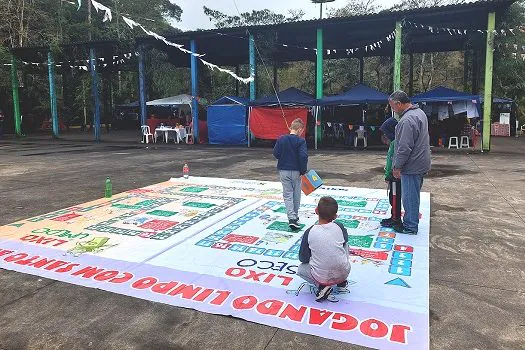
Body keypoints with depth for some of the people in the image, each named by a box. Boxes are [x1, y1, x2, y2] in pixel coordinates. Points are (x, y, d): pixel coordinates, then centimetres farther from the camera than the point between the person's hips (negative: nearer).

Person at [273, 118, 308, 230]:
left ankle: (291, 218, -10)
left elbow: (275, 154, -2)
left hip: (283, 170, 2)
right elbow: (303, 156, -19)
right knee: (296, 194, 15)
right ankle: (295, 216, 26)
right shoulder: (301, 141, -12)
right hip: (296, 171, -2)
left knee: (287, 195, 4)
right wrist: (303, 171, -9)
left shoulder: (281, 139, -3)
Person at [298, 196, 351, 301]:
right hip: (344, 273, 2)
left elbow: (303, 259, -2)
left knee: (300, 269, 29)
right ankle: (341, 281, 25)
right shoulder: (339, 227, -6)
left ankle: (322, 286, 3)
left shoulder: (309, 232, -11)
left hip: (321, 277, -2)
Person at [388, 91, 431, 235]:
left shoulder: (407, 120, -24)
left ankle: (410, 227, 12)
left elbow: (404, 148, -26)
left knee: (410, 197, 1)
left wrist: (397, 167, -15)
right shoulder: (420, 112, 11)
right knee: (413, 195, 20)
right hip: (421, 163, 10)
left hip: (412, 167, -10)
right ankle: (410, 221, 32)